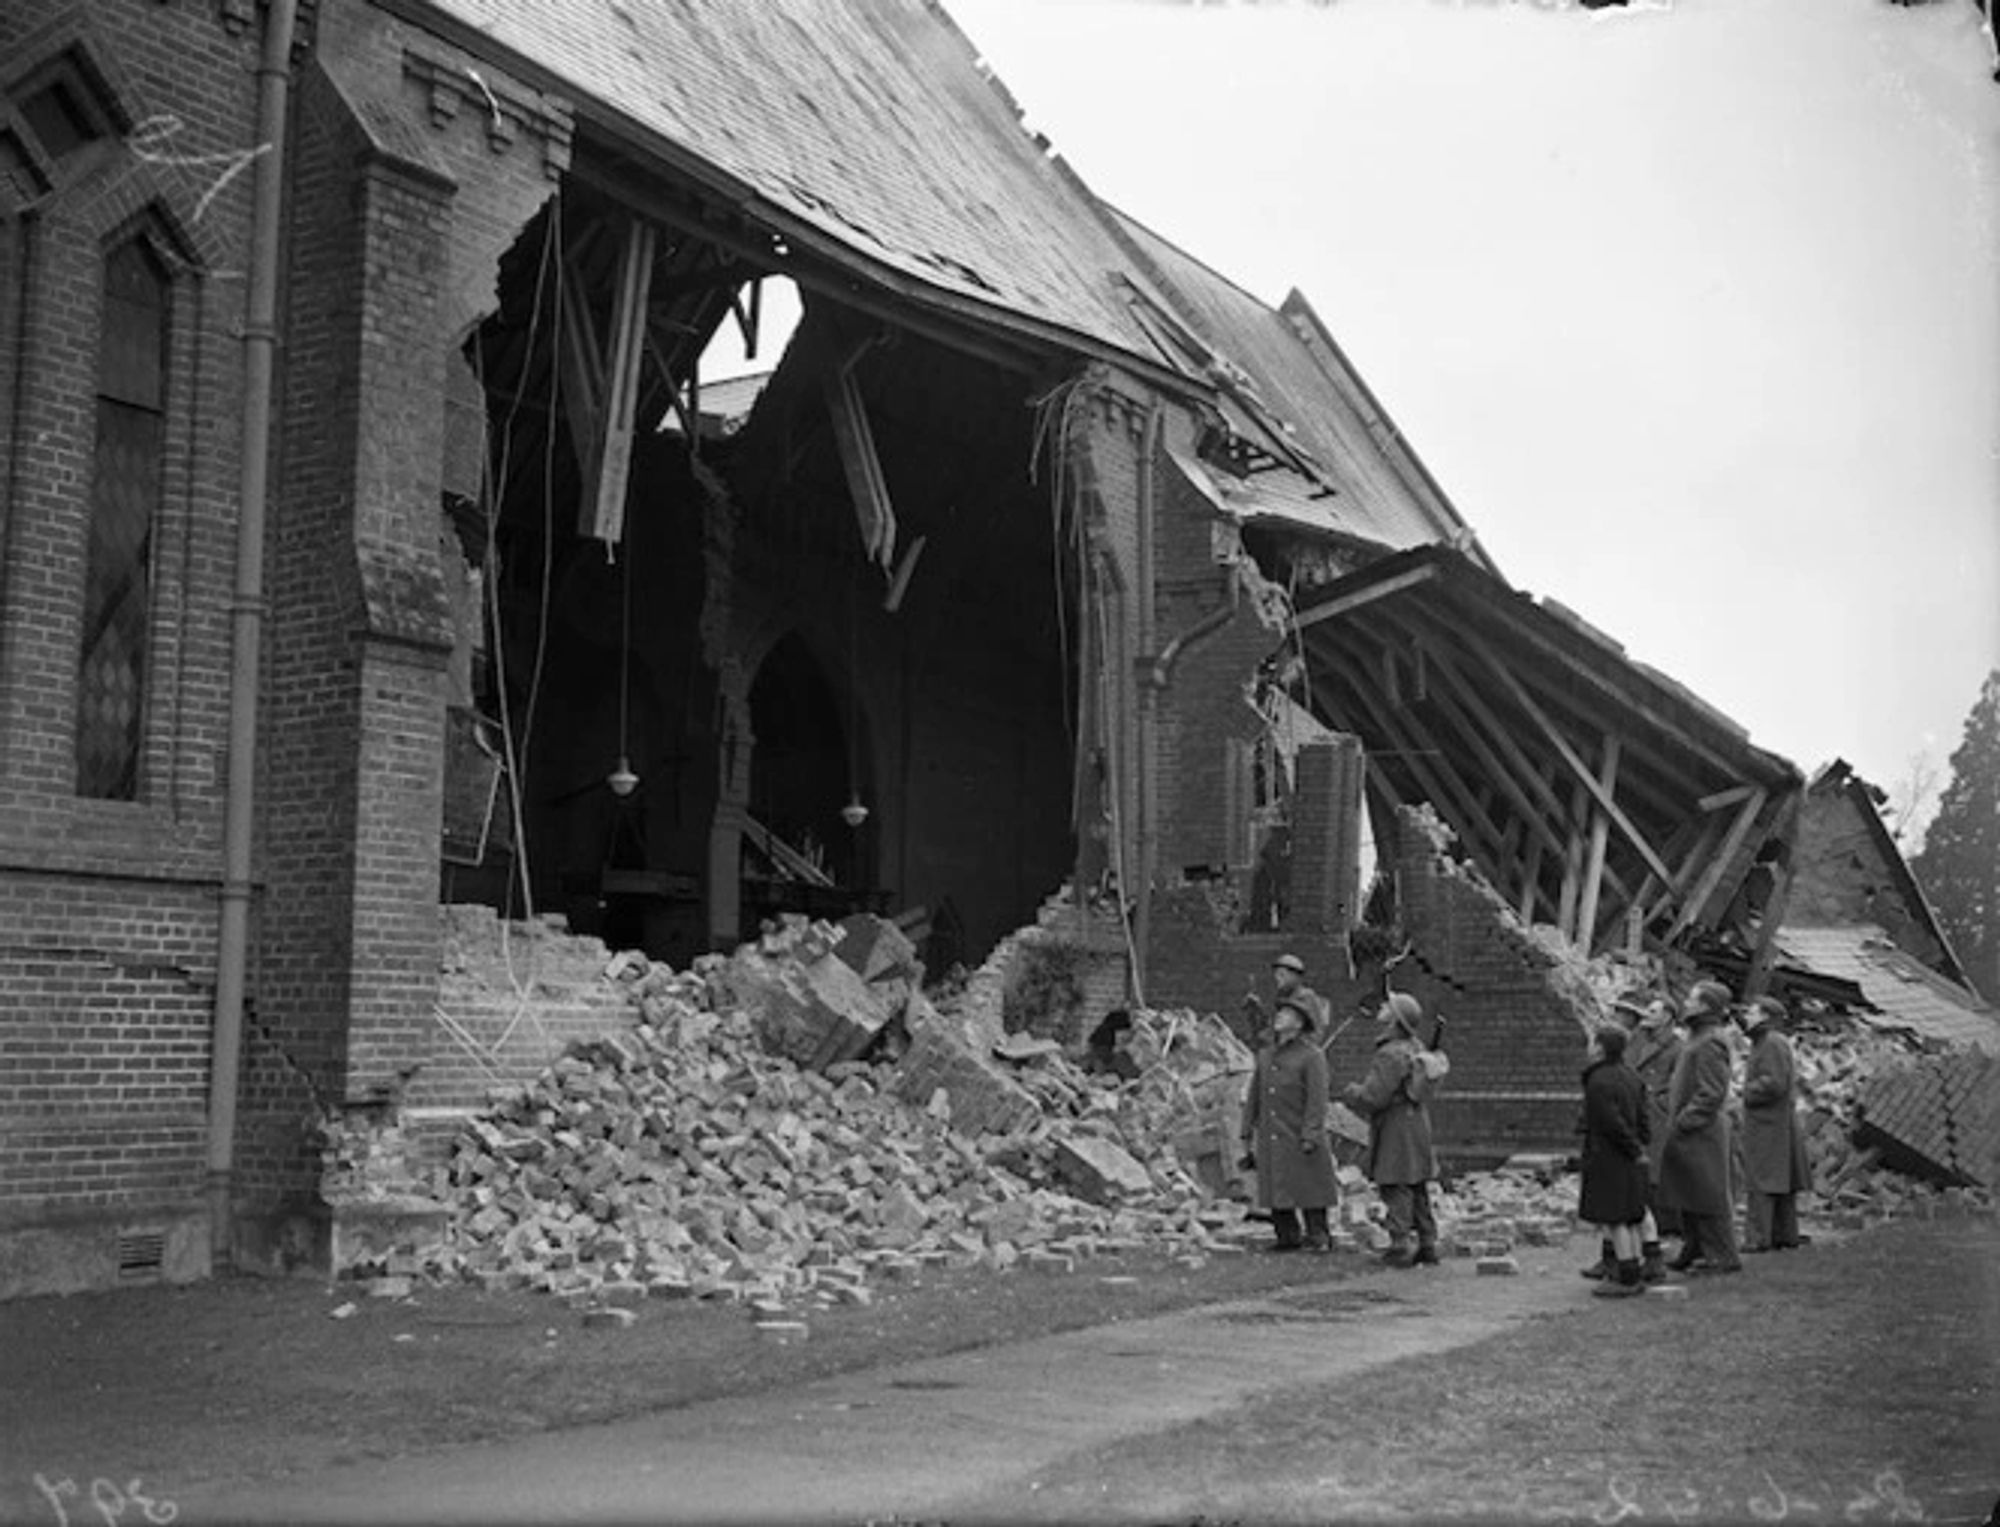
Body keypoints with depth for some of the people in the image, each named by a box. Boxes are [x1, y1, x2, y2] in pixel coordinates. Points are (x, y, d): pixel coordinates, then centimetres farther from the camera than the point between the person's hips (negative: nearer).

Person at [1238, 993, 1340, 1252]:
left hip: (1300, 1142, -6)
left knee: (1309, 1191, 1)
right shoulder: (1265, 1055, 11)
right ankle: (1287, 1237, 18)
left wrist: (1310, 1138, -17)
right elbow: (1253, 1098, 14)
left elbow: (1317, 1101, -12)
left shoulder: (1312, 1056, -7)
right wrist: (1247, 1136, 11)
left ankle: (1318, 1237, 10)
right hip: (1271, 1142, 6)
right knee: (1276, 1192, 8)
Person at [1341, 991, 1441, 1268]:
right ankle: (1428, 1245, 17)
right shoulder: (1415, 1049, 8)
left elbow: (1373, 1097, -23)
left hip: (1395, 1130, -9)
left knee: (1396, 1189, -3)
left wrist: (1349, 1094, -2)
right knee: (1418, 1191, 13)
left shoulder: (1391, 1055, -20)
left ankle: (1400, 1247, -2)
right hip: (1418, 1124, 9)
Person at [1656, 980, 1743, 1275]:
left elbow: (1711, 1093, -22)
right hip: (1687, 1131, 10)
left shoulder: (1711, 1044, -17)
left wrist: (1684, 1121, -20)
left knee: (1709, 1195, -3)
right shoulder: (1697, 1039, 15)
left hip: (1701, 1132, -10)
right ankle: (1694, 1249, 24)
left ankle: (1725, 1258, 4)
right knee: (1686, 1192, 15)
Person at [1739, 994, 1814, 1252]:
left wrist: (1748, 1090, -10)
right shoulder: (1765, 1043, 17)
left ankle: (1758, 1238, -11)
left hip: (1768, 1125, -10)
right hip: (1772, 1123, 10)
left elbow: (1775, 1084, -24)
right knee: (1782, 1183, 11)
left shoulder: (1773, 1043, -15)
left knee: (1761, 1183, -10)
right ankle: (1785, 1235, 15)